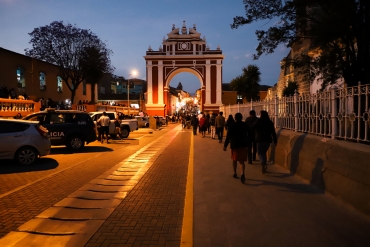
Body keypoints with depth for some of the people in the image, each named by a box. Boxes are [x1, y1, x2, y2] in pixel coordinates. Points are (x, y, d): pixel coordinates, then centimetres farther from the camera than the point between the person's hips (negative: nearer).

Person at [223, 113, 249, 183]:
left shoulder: (231, 126, -7)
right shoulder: (245, 125, 2)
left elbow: (228, 137, -9)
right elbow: (248, 135, 10)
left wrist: (225, 146, -3)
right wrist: (248, 144, 22)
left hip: (234, 145, -1)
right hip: (244, 145, 2)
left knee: (234, 160, 18)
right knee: (242, 161, 0)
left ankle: (235, 173, 26)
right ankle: (242, 173, -23)